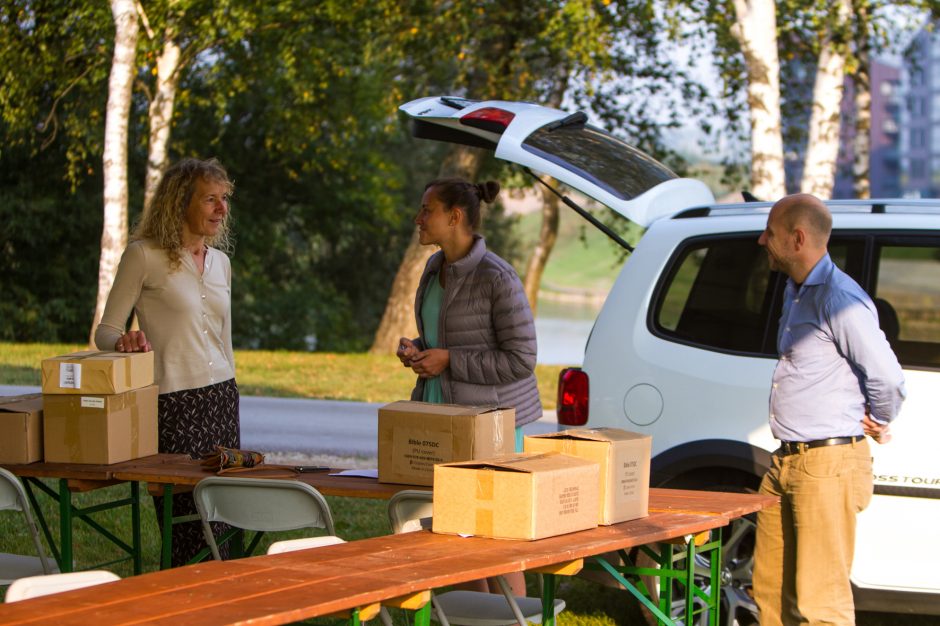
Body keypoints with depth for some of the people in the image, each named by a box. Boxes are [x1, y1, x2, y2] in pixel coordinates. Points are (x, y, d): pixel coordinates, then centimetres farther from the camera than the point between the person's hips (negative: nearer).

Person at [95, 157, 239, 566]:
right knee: (187, 523, -7)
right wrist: (125, 342, -24)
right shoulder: (144, 256, -4)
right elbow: (106, 332, -3)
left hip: (221, 398, 6)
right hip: (171, 403, -6)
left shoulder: (220, 262, 14)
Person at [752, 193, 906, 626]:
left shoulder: (839, 298, -16)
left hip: (828, 464, -10)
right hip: (787, 461, 10)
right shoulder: (795, 292, 16)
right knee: (771, 589, 12)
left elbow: (887, 376, -20)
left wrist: (877, 423, -3)